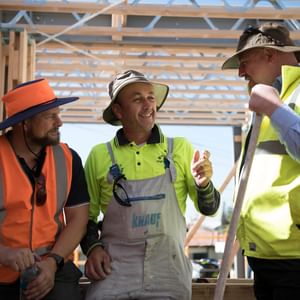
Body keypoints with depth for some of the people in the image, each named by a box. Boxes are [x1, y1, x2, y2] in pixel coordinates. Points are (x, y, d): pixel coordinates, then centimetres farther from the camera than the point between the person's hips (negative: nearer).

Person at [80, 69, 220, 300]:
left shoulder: (180, 148, 3)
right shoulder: (99, 155, 3)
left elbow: (209, 209, 5)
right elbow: (87, 214, 13)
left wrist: (203, 184, -14)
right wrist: (92, 247, -4)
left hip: (168, 268, 1)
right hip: (114, 267, 0)